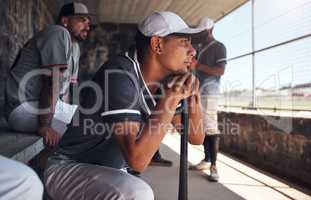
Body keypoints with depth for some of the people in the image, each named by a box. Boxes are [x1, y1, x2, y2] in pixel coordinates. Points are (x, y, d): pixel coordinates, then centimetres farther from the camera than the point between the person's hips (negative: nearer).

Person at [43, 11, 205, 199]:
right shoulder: (120, 74, -26)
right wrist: (170, 99, -28)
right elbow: (137, 159, -31)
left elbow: (196, 138, 1)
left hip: (109, 173, 8)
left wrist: (192, 92, -14)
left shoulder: (165, 82, -2)